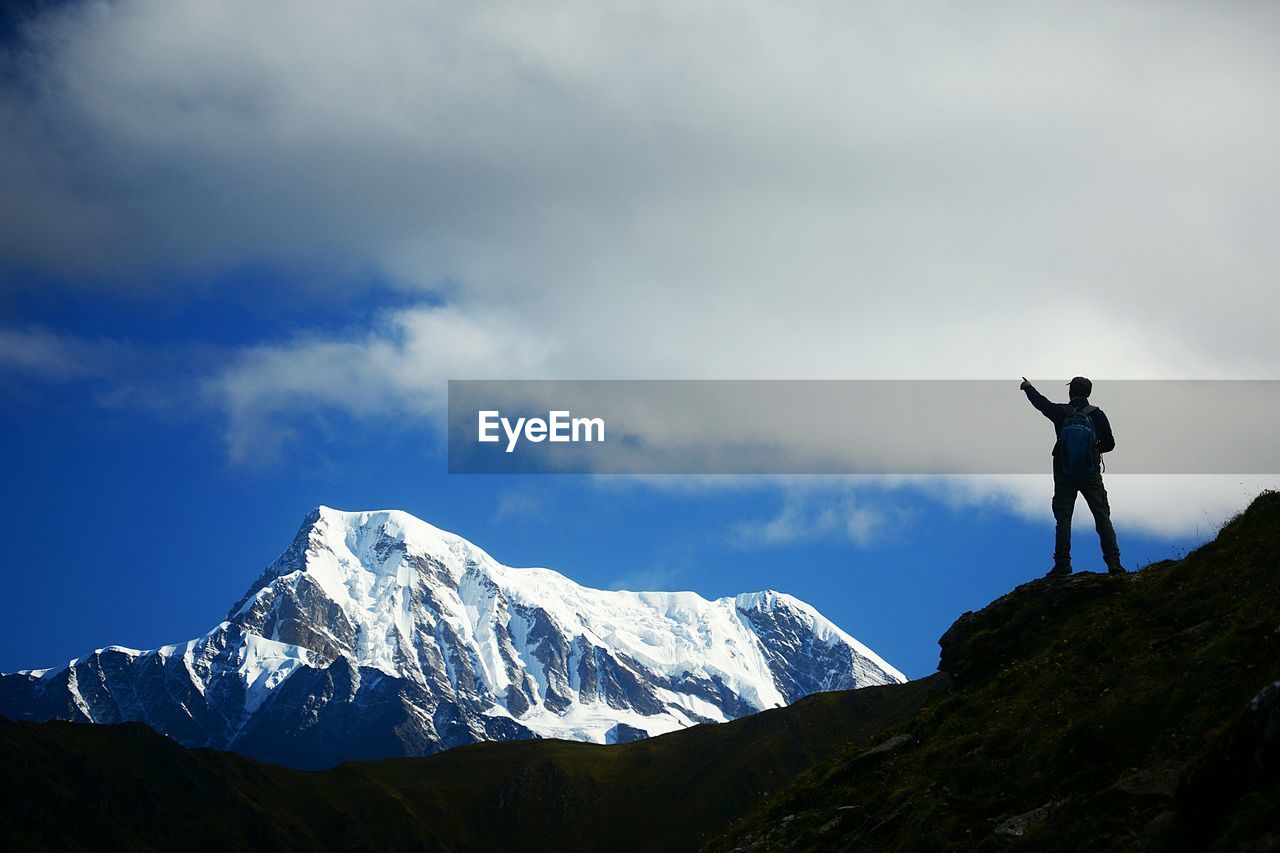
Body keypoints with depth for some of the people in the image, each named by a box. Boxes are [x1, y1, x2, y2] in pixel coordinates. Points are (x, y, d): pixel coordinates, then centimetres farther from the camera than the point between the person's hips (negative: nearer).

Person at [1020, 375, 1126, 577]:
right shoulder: (1097, 414, -6)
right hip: (1091, 475, 0)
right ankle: (1113, 562, -6)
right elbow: (1109, 444, -1)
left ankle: (1062, 564, -7)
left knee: (1063, 518, 2)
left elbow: (1040, 401, 17)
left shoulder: (1060, 413, -4)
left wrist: (1028, 387, 37)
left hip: (1064, 475, 0)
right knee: (1102, 517, 1)